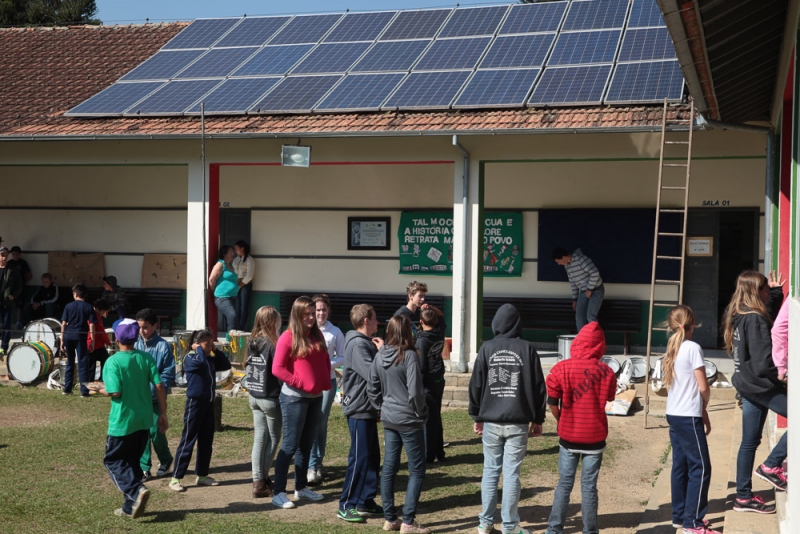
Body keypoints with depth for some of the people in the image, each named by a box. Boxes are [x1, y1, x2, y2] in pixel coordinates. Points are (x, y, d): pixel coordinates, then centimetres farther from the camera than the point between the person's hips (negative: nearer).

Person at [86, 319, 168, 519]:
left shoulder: (113, 362, -13)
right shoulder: (146, 358, 0)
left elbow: (115, 392, -19)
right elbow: (159, 386, -3)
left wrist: (100, 389, 1)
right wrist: (163, 414, 4)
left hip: (122, 421, -5)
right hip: (144, 420, 5)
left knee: (113, 460, 8)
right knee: (133, 461, 17)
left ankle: (137, 490, -16)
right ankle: (131, 506, 19)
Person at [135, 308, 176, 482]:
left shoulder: (163, 346, -8)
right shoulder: (136, 344, 2)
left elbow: (168, 375, -8)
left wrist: (152, 389, -18)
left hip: (155, 398, -3)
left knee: (156, 432, 3)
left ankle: (165, 461, 28)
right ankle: (144, 468, 13)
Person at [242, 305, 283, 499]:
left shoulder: (253, 342, 4)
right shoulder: (273, 343, -17)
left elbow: (248, 367, 11)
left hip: (254, 396, 6)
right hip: (270, 397, -6)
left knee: (260, 437, 10)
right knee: (273, 438, 8)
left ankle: (258, 481, 12)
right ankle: (262, 480, 12)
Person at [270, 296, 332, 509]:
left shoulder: (317, 335, 8)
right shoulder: (288, 338, -11)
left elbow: (325, 361, 18)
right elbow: (277, 369, -15)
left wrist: (325, 382, 4)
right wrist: (299, 383, -16)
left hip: (316, 397, 7)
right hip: (295, 398, -6)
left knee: (306, 444, 14)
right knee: (290, 444, -4)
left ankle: (301, 487, 25)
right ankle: (278, 492, 3)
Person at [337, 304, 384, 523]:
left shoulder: (366, 343, 14)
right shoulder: (357, 345, -17)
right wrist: (382, 352, -14)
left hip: (368, 408, 10)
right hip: (359, 409, -10)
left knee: (372, 456, 12)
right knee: (359, 457, -4)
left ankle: (365, 501, 20)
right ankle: (346, 506, 4)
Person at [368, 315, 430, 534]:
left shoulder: (380, 356, 2)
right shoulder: (409, 356, -17)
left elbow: (372, 389, 7)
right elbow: (415, 391, -20)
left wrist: (382, 408, 16)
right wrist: (421, 412, -5)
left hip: (389, 419, 6)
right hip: (409, 420, -6)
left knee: (389, 468, 12)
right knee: (417, 470, 3)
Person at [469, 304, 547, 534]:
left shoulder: (487, 348, 0)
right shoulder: (527, 349, -3)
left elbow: (476, 384, 2)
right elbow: (538, 387, 0)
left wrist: (476, 416, 12)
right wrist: (538, 419, 8)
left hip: (491, 421, 1)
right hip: (518, 423, -1)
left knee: (490, 471, 11)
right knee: (511, 474, 3)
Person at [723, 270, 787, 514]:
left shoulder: (737, 315, 10)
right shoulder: (755, 319, -17)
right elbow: (764, 362, -21)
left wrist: (775, 291, 27)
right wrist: (779, 379, -7)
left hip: (748, 384, 9)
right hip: (760, 385, -9)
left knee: (750, 442, 13)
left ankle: (743, 497, 17)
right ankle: (771, 465, 0)